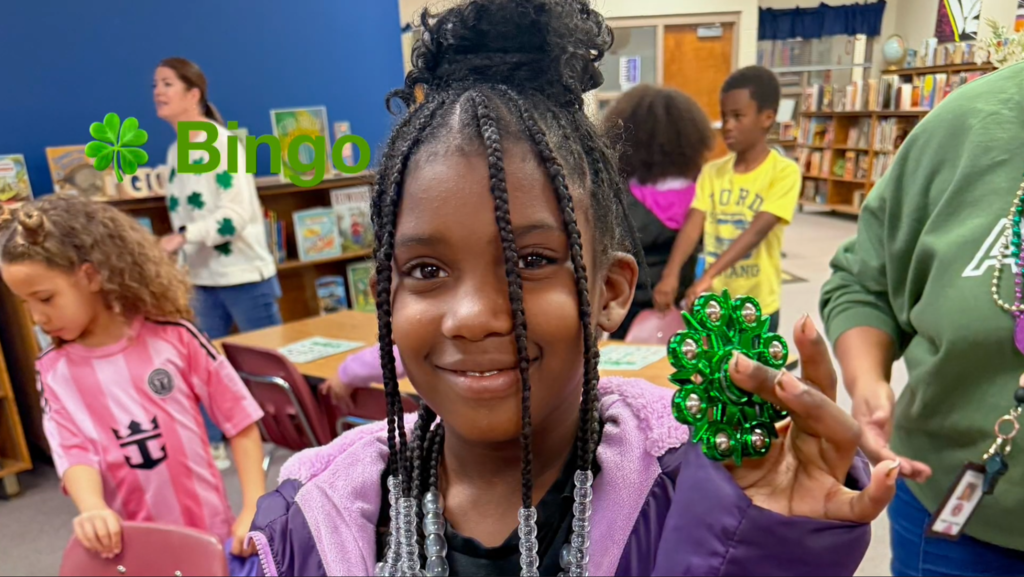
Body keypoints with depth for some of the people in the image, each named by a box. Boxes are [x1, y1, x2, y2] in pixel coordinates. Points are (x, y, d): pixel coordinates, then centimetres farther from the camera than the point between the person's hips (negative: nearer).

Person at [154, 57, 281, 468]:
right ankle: (212, 446, 25)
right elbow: (184, 216, 17)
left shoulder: (222, 142, -13)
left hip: (245, 275, -8)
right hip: (203, 280, 8)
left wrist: (181, 237, -28)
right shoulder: (176, 151, 11)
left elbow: (236, 215, -22)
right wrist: (179, 264, 16)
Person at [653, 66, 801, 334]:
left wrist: (707, 277, -35)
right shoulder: (712, 171, 3)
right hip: (712, 303, 4)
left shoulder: (784, 172, -11)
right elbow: (693, 224, -10)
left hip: (756, 307, -4)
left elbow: (757, 231, -24)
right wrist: (670, 274, -27)